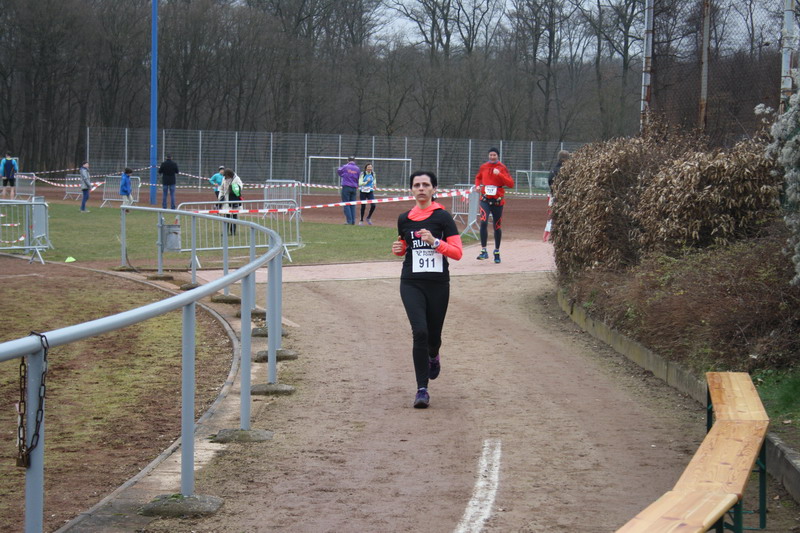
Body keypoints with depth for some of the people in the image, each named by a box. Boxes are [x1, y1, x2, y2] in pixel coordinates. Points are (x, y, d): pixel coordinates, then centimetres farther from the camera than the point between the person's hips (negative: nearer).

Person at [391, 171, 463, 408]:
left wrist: (435, 241, -20)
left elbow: (457, 252, -7)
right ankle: (422, 389, -11)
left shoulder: (442, 217, -4)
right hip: (411, 283, 1)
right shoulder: (404, 219, 7)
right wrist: (399, 249, 2)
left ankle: (433, 356, 49)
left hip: (438, 284, -1)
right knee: (420, 332, -16)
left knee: (433, 335, 9)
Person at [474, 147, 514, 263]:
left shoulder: (502, 168, -4)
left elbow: (511, 184, -12)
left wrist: (499, 174, -23)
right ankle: (483, 251, -19)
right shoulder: (483, 167, 5)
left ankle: (497, 251, 27)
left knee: (497, 227, 9)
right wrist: (478, 185, 4)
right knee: (483, 222, -19)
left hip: (498, 201, -1)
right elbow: (478, 177, 25)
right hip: (485, 200, 1)